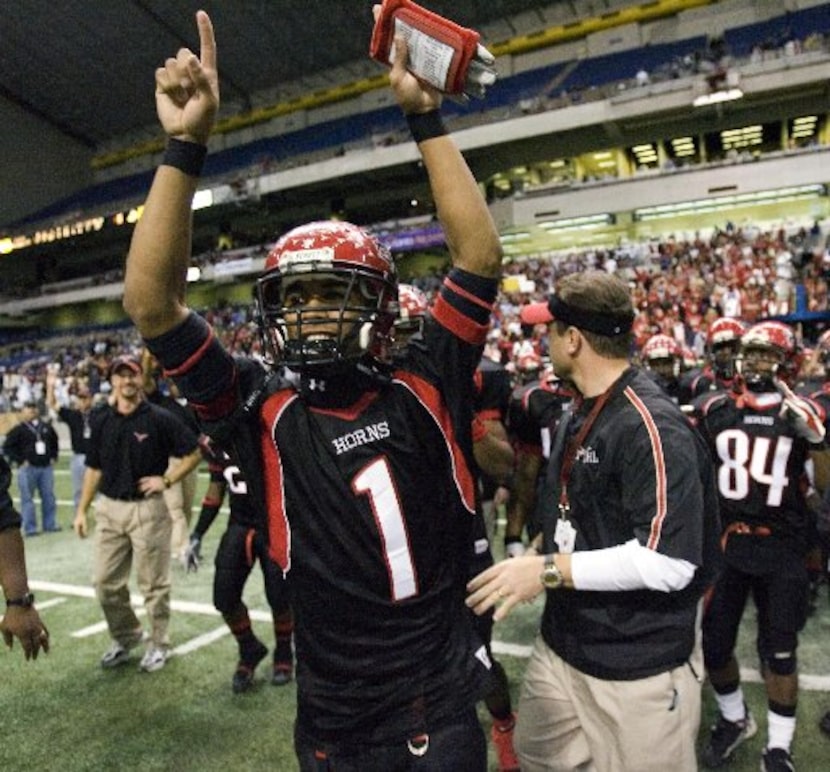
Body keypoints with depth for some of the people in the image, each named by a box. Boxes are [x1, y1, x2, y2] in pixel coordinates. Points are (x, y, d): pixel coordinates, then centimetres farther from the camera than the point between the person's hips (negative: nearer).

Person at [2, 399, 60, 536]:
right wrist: (20, 461, -8)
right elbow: (7, 448, -4)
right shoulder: (18, 430, -3)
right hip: (27, 468, -4)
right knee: (27, 498, -1)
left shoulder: (47, 428, 11)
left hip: (46, 467, 4)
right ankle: (30, 528, 5)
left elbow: (54, 443, 26)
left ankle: (50, 524, 16)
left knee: (49, 497, 7)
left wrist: (53, 457, 14)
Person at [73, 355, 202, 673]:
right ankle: (125, 638, 31)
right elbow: (94, 468, 13)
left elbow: (194, 453, -3)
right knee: (105, 582, 11)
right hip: (108, 509, 5)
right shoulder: (101, 420, 6)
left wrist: (166, 480, -12)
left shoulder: (160, 419, -8)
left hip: (147, 508, -5)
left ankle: (158, 643, 22)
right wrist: (82, 510, 10)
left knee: (154, 583, 4)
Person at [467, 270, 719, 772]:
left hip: (640, 666, -8)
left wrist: (549, 570, -24)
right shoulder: (578, 415, 8)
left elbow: (669, 562, -28)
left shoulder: (652, 426, -23)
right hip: (564, 645, 9)